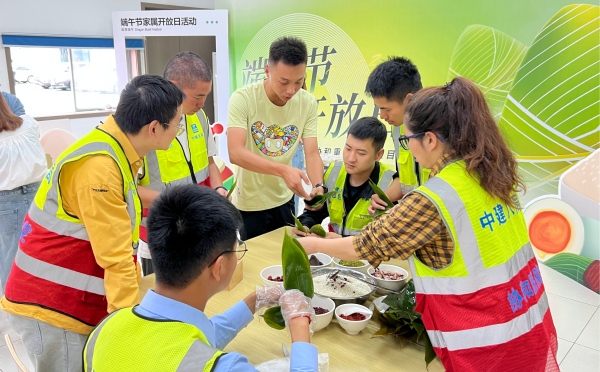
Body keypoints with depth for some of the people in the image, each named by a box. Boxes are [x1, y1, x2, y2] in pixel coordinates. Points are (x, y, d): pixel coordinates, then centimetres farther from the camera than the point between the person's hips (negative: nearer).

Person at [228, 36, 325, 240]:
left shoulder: (308, 103, -9)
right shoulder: (243, 99, -20)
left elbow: (312, 153, -11)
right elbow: (235, 153, -29)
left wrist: (318, 186, -31)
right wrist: (283, 170, -41)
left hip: (284, 200, 4)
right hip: (249, 203, -3)